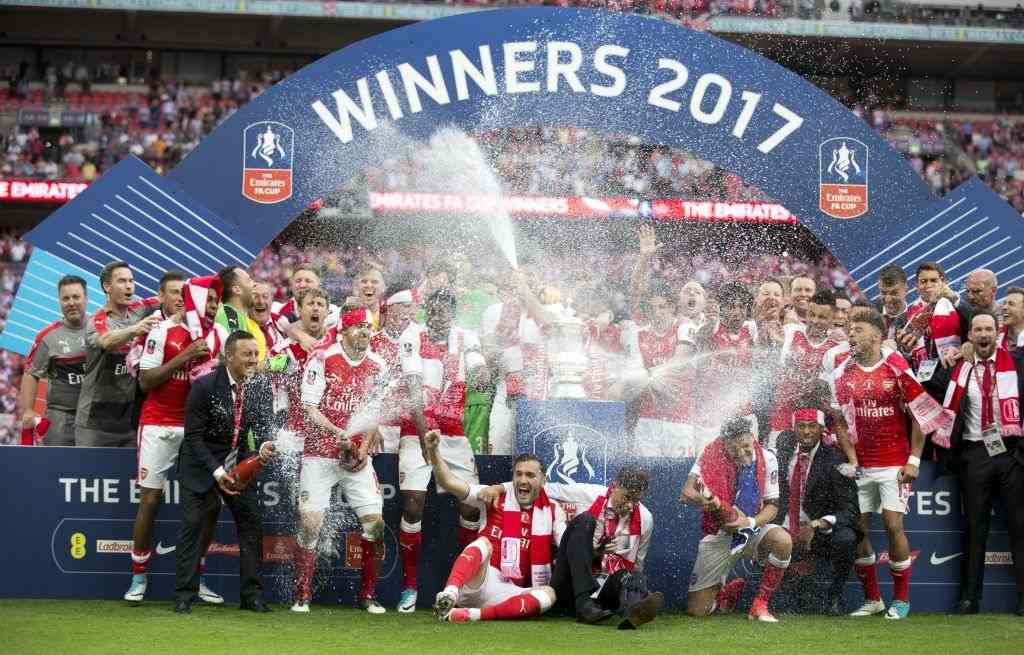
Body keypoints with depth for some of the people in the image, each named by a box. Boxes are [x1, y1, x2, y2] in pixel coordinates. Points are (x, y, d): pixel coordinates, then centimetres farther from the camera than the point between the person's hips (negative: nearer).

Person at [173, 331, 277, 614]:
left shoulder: (260, 385, -6)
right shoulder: (204, 386, -20)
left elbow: (264, 424, -3)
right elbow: (194, 436, -17)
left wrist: (264, 445, -27)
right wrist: (217, 472, -24)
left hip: (240, 463, 4)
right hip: (201, 464, -4)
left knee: (251, 523, -1)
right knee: (192, 524, -9)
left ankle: (252, 594, 7)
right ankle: (184, 596, -4)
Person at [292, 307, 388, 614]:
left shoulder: (377, 366, 6)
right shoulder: (322, 360, -7)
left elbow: (375, 413, 11)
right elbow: (310, 409, -10)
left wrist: (364, 448, -3)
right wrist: (338, 433, -24)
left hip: (357, 455, 4)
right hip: (320, 453, -4)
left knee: (375, 520, -5)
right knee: (310, 522, -9)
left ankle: (368, 595, 8)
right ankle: (302, 596, 2)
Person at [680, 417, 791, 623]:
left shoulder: (766, 459, -9)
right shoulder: (711, 456, -14)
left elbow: (772, 505, -4)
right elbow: (687, 492, -23)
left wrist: (750, 523, -23)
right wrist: (704, 500, -46)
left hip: (753, 530, 1)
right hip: (719, 535, -1)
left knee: (783, 541, -35)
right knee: (696, 610, -6)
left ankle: (760, 605, -15)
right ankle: (728, 591, 32)